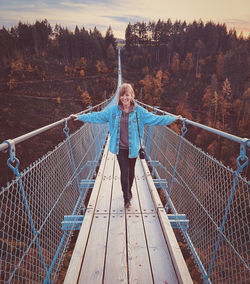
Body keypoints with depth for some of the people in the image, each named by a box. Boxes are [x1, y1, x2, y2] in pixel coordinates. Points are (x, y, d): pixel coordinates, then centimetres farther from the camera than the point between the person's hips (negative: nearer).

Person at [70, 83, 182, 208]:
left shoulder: (139, 111, -3)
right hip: (120, 148, -1)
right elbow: (97, 116, 3)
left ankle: (128, 190, 44)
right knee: (124, 172, -1)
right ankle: (127, 198, 17)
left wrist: (172, 118, -1)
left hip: (133, 147, 1)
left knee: (131, 171, 15)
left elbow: (155, 118, 1)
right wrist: (80, 117, 1)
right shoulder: (113, 110, -2)